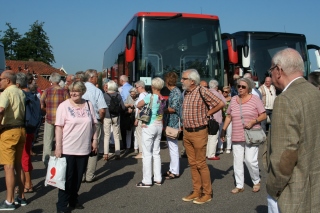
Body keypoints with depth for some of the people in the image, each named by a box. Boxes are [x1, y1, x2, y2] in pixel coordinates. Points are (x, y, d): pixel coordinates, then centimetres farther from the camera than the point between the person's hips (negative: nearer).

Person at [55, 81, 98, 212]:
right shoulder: (64, 106, -7)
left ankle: (73, 200, 30)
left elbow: (93, 124, 12)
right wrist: (58, 146, -13)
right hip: (68, 149, -4)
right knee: (67, 178, 3)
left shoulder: (88, 105, 5)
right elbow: (59, 127, -9)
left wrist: (95, 140, 6)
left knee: (78, 177, 13)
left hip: (84, 148, 4)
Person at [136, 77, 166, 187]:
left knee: (147, 154, -1)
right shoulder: (163, 99, 5)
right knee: (156, 153, 14)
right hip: (159, 126, 7)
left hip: (149, 126, -7)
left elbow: (138, 105, -8)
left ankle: (147, 181, 2)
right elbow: (163, 112, 6)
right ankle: (158, 178, 18)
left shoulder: (150, 97, -14)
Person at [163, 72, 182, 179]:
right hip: (170, 123, 10)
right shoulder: (173, 92, 14)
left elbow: (173, 109, -19)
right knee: (171, 146, 15)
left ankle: (175, 171, 4)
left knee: (173, 146, -4)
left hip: (173, 123, -10)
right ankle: (172, 169, 25)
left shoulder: (176, 92, -14)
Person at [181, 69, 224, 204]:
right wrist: (184, 128, 14)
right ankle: (196, 191, 22)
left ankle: (207, 193, 13)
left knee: (200, 164, 0)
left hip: (199, 132, -7)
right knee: (192, 163, 12)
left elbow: (220, 104, -14)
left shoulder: (202, 91, -14)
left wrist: (207, 114, -7)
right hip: (186, 132, 7)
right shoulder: (186, 93, 8)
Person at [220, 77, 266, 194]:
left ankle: (256, 181, 18)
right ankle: (239, 185, 17)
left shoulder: (255, 99, -2)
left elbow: (263, 115, -2)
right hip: (236, 136, 4)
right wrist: (223, 130, 10)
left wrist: (253, 121, -18)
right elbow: (228, 116, 15)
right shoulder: (233, 99, 10)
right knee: (237, 161, 6)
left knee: (250, 160, -7)